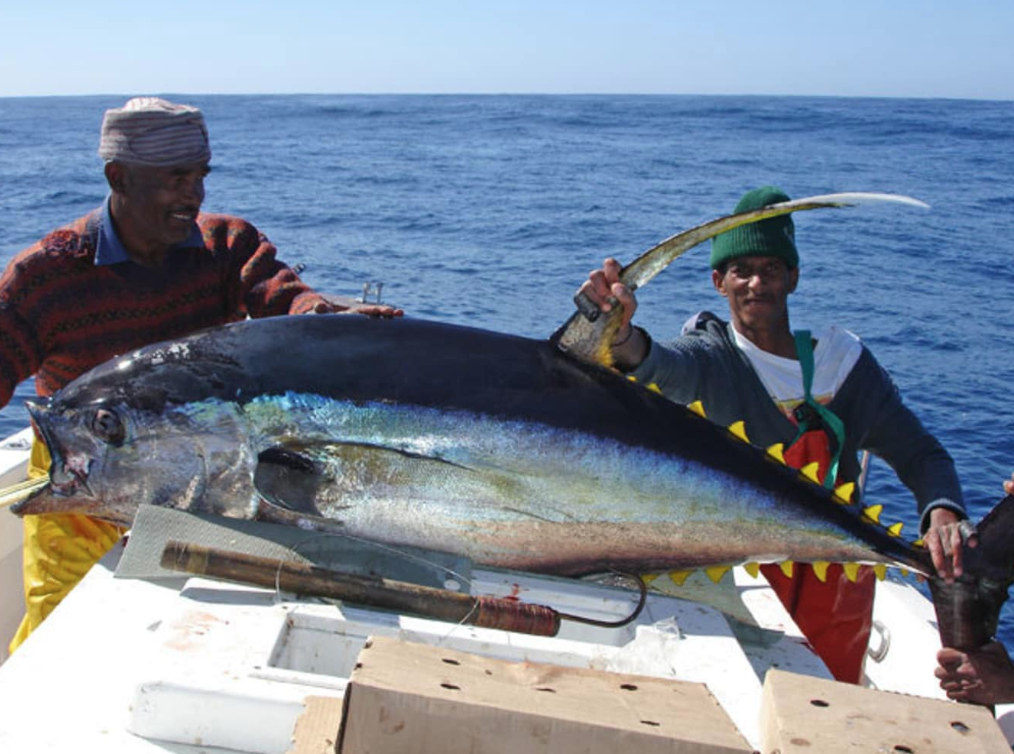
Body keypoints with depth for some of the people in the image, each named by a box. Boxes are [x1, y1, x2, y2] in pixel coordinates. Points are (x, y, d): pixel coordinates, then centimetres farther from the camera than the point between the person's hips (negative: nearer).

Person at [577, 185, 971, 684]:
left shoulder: (842, 358, 1)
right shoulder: (710, 355, -10)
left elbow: (920, 454, 3)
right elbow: (665, 369, -34)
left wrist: (943, 511, -18)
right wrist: (623, 339, -57)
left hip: (835, 589, 3)